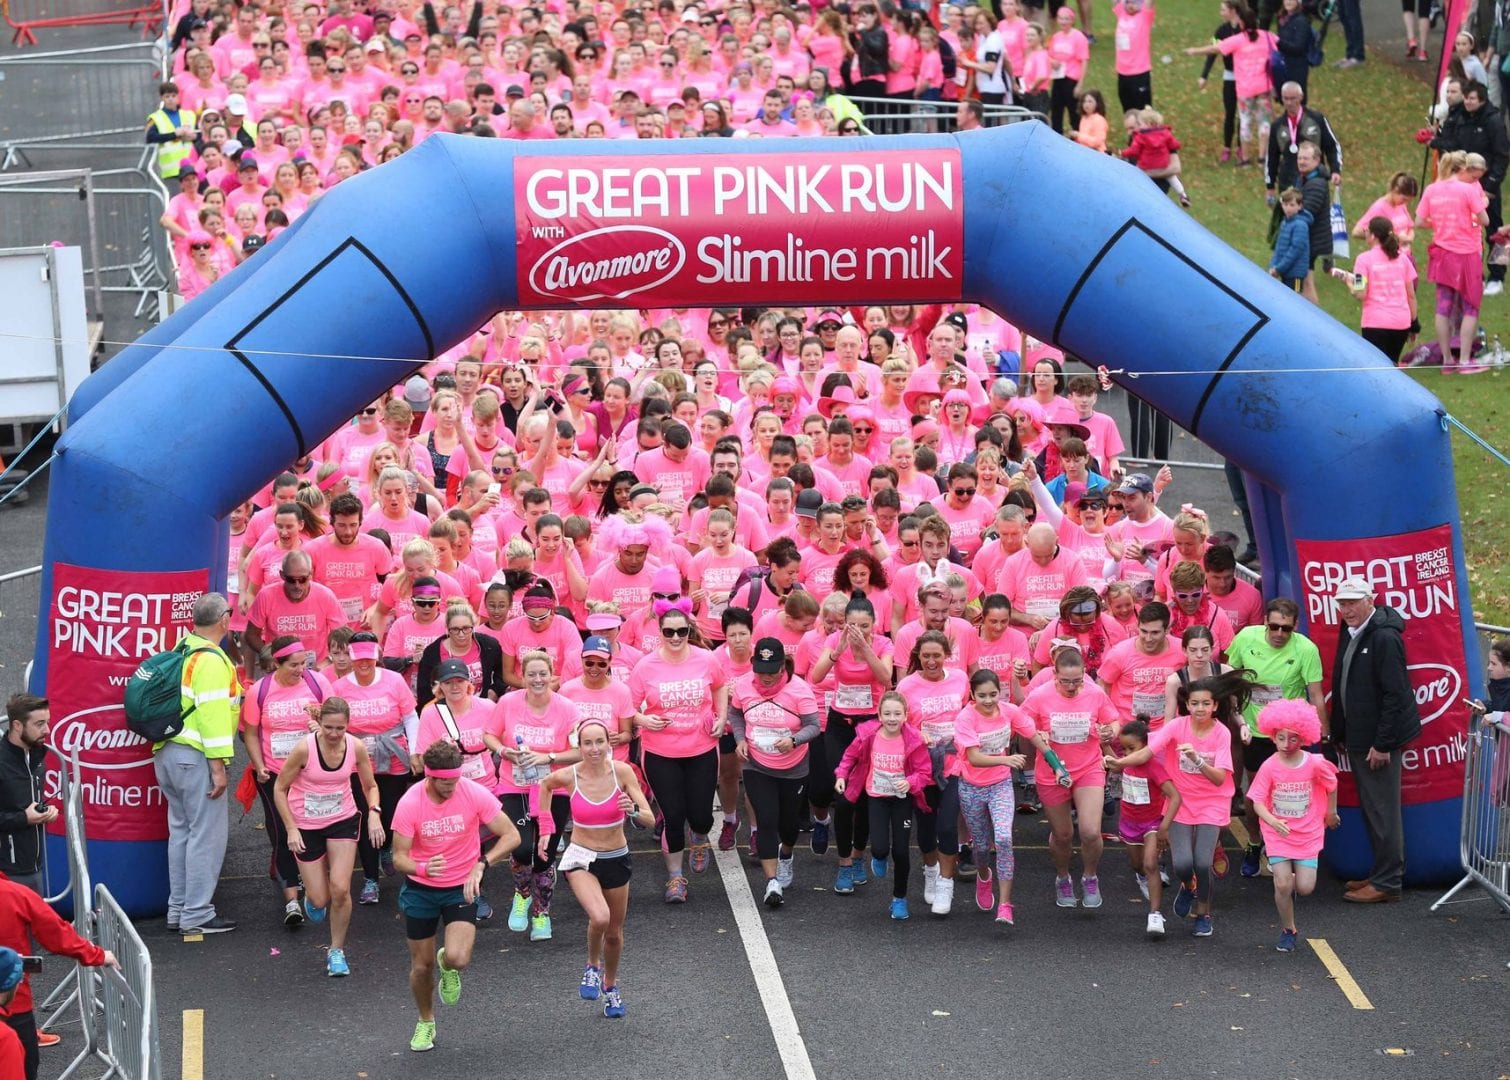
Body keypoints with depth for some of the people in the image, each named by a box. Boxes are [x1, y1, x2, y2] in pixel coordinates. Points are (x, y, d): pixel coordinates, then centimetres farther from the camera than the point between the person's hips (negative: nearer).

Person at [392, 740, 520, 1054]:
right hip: (420, 890, 1)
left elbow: (511, 836, -12)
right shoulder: (410, 804, -18)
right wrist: (422, 868, -38)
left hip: (461, 887, -1)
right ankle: (426, 1022, 38)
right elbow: (399, 858, -15)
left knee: (458, 959, -21)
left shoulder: (475, 794, -18)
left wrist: (481, 864, -26)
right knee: (421, 965, 9)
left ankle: (447, 966, 19)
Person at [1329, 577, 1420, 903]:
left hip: (1379, 741, -9)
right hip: (1357, 739, 9)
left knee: (1383, 811, -3)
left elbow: (1394, 695, -20)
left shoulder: (1384, 638, -18)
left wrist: (1382, 744, -20)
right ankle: (1383, 873, 24)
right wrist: (1339, 735, 18)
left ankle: (1387, 883, 3)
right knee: (1371, 811, 15)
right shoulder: (1350, 634, 11)